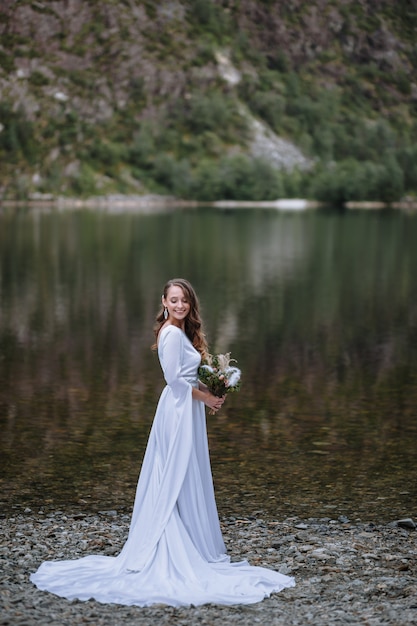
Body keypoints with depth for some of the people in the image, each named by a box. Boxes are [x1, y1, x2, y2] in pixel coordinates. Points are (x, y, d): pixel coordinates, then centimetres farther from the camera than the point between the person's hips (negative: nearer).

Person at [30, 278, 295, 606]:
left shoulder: (182, 332, 15)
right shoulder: (173, 334, -15)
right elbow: (174, 378, -19)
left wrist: (209, 393, 5)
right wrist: (206, 397, -10)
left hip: (186, 409, 10)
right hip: (180, 410, -10)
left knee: (174, 480, 12)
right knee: (182, 479, -4)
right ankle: (190, 548, 3)